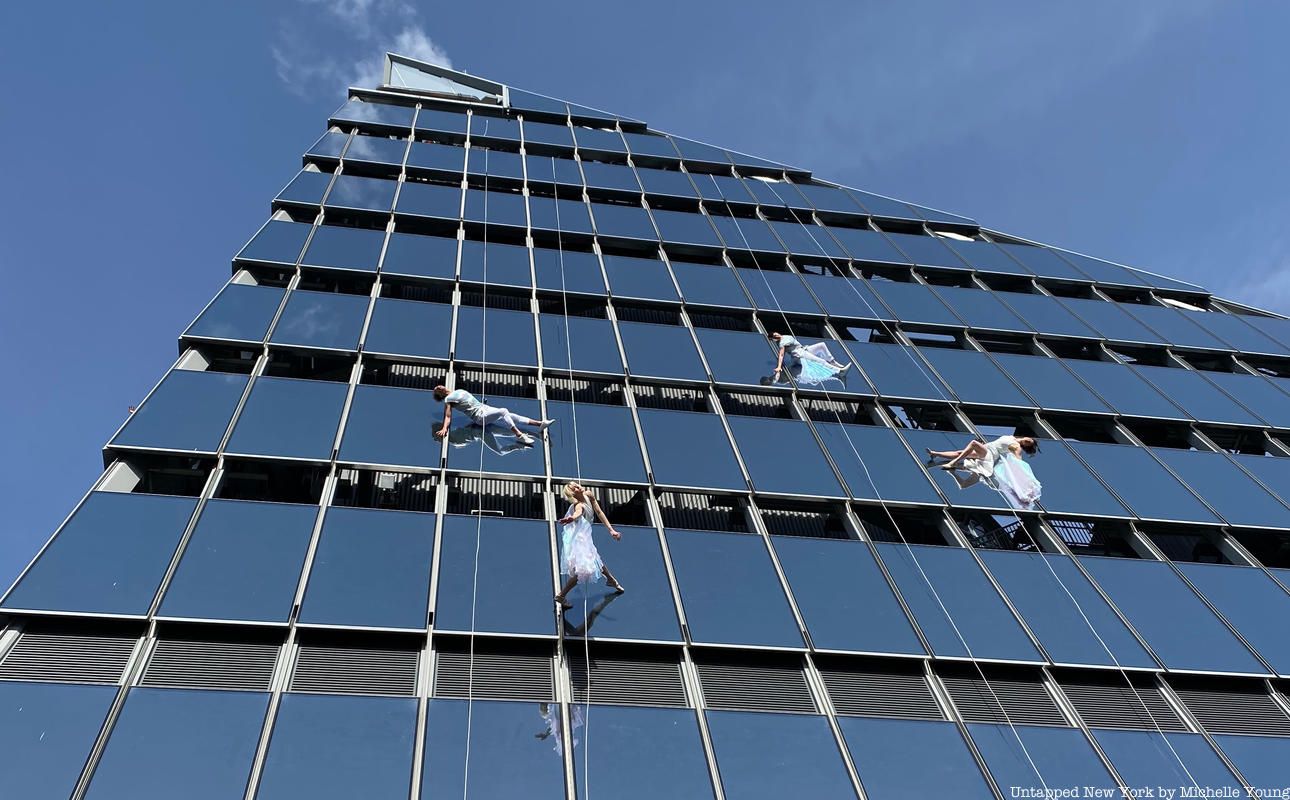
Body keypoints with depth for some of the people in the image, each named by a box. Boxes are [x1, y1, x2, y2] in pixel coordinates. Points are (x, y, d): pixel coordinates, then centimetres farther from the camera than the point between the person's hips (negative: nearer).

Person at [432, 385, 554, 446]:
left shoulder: (458, 391, 19)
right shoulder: (448, 399, -4)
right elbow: (447, 416, -16)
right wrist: (444, 428, -32)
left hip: (485, 407, 8)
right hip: (479, 416, -8)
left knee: (511, 417, -1)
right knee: (503, 412, -31)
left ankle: (540, 423, -4)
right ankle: (519, 435, -40)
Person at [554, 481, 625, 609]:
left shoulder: (589, 495, -7)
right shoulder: (579, 505, -30)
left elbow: (599, 512, 0)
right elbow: (577, 513, -54)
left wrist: (611, 529, -4)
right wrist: (571, 518, -79)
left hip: (584, 535, 9)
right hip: (577, 538, -9)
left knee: (595, 558, 27)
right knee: (584, 569, -13)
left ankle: (611, 580, 50)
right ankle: (561, 596, -4)